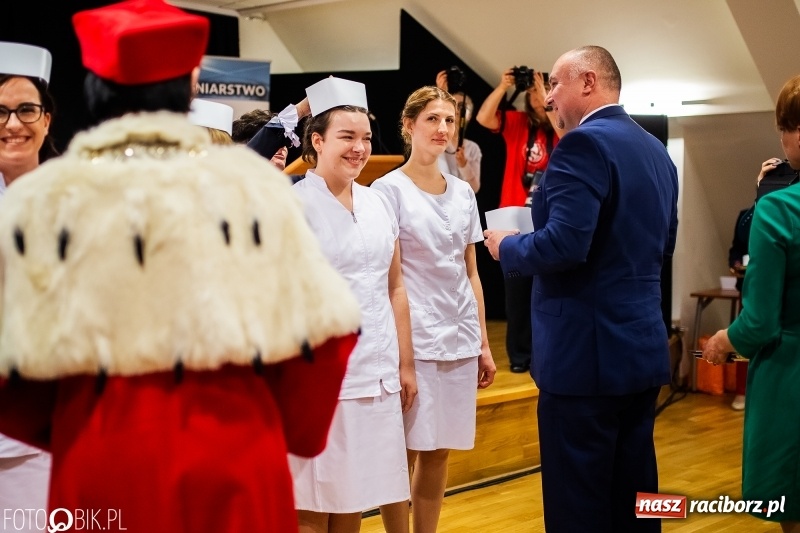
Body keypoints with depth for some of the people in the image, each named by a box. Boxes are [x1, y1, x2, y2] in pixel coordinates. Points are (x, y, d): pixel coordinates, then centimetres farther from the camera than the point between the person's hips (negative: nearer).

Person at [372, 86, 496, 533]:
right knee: (404, 453, 0)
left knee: (439, 452, 10)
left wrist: (483, 343, 11)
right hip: (412, 338, -5)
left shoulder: (463, 192, 11)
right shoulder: (389, 189, -4)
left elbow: (471, 273, 15)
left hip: (460, 337, 5)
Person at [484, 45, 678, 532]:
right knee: (633, 494, 16)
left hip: (586, 351, -9)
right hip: (644, 347, 9)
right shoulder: (657, 150, 13)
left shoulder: (584, 143, -15)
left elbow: (565, 245, -24)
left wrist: (507, 247, -7)